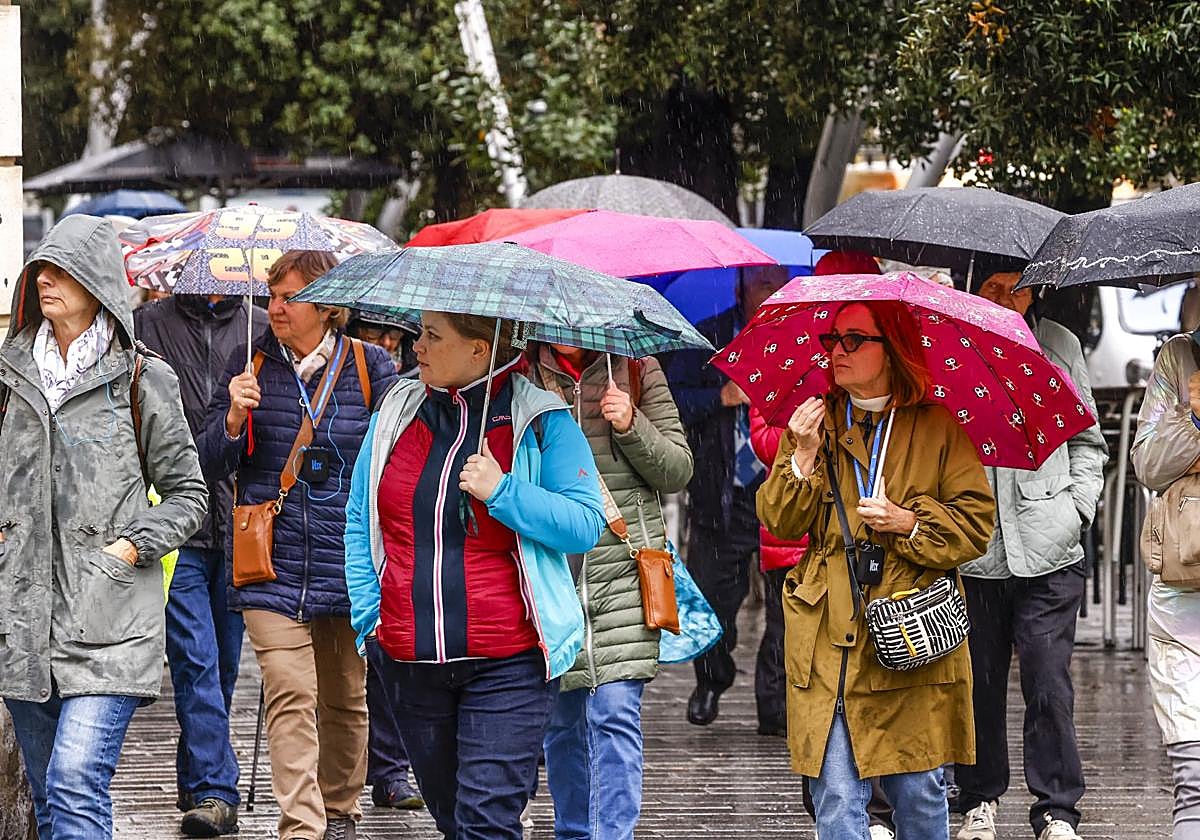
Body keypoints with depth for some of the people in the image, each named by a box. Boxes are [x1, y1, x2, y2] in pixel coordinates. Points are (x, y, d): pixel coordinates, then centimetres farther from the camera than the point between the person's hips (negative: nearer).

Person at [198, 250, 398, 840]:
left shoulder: (369, 366, 3)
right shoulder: (251, 365, 5)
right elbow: (212, 464, 6)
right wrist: (234, 417, -14)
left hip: (348, 563, 1)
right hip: (273, 564, -1)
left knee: (345, 698, 13)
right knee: (289, 695, -13)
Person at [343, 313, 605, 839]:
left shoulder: (541, 421, -4)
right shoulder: (396, 412, 10)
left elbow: (585, 526, -9)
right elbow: (360, 520, 17)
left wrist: (502, 492, -19)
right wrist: (369, 612, 5)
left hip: (507, 663, -5)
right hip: (413, 664, 5)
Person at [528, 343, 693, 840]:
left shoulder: (636, 370, 5)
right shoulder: (523, 376, 6)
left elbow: (678, 472, 5)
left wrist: (631, 426, -10)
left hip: (622, 571, -2)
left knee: (615, 714, -11)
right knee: (562, 717, 11)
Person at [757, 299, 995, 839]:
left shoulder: (936, 427, 5)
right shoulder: (814, 422, 13)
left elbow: (976, 522, 2)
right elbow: (779, 523, 6)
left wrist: (906, 522, -12)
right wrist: (803, 459, -9)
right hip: (830, 643, 1)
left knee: (919, 794, 3)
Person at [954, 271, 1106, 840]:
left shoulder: (1059, 345, 9)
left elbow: (1087, 440, 17)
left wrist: (1076, 509, 4)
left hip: (1047, 554, 0)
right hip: (970, 552, 0)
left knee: (1049, 686, -4)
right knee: (980, 683, 8)